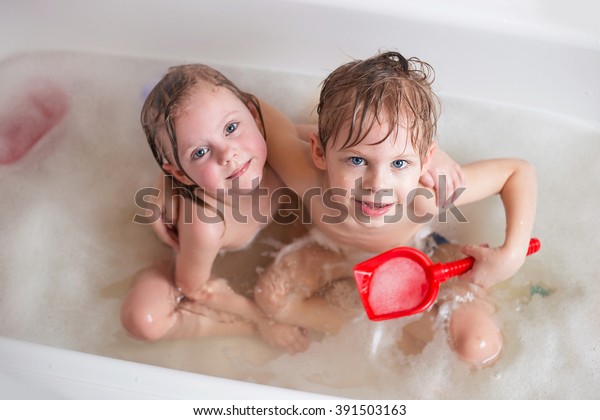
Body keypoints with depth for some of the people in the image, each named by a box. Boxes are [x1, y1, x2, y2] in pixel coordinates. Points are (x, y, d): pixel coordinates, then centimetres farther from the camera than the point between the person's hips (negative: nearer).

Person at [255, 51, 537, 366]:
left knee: (481, 349, -16)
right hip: (335, 255, 2)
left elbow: (520, 171, -27)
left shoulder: (429, 197, -42)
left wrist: (512, 255, -37)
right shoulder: (308, 176, -42)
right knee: (270, 296, -16)